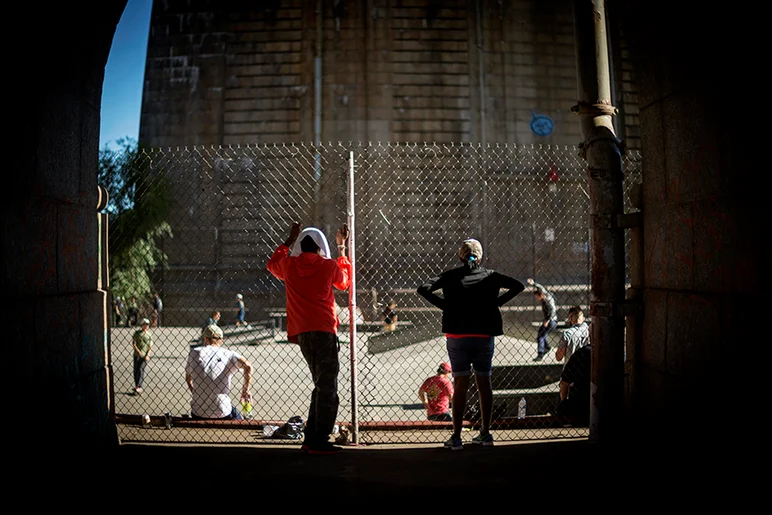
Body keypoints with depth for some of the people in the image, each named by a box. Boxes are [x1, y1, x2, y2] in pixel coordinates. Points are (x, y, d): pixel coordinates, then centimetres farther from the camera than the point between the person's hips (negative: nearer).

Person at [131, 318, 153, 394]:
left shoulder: (149, 335, 6)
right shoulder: (137, 333, 5)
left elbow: (150, 346, 3)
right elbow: (133, 343, 1)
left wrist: (147, 355, -9)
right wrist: (138, 351, -12)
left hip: (145, 356, -1)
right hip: (137, 354, 1)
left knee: (141, 370, -10)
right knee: (136, 370, 3)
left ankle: (139, 387, -14)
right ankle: (136, 386, 13)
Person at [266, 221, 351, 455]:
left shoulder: (289, 265, 7)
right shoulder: (329, 266, 0)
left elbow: (272, 263, 31)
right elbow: (344, 282, 23)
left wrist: (289, 240, 40)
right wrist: (342, 248, 30)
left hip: (301, 332, 5)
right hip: (324, 331, -5)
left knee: (321, 386, 16)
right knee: (327, 388, -2)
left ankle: (311, 439, 16)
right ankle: (319, 442, -6)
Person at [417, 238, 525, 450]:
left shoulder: (451, 275, 1)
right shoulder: (490, 276, 5)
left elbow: (423, 289, -8)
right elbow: (518, 286, 3)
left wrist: (444, 305, -2)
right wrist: (496, 302, 4)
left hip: (457, 335, -1)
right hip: (485, 335, 1)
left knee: (460, 385, 3)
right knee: (484, 383, 13)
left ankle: (456, 437, 2)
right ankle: (485, 433, 21)